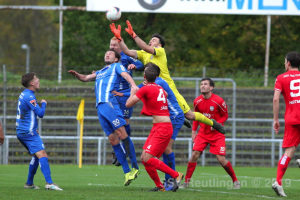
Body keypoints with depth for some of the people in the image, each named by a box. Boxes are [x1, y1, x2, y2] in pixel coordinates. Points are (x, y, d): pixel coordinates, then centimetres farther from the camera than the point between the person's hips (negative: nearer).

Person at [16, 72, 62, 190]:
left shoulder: (24, 94, 15)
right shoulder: (29, 97, -16)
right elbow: (40, 114, -18)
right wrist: (44, 104, 1)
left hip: (21, 131, 10)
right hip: (29, 132, -10)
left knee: (36, 156, 19)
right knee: (42, 155, -18)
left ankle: (29, 183, 22)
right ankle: (49, 183, -30)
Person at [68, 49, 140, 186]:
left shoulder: (117, 66, 14)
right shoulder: (100, 72, 33)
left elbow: (125, 75, -4)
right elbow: (85, 78, 30)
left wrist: (133, 85, -26)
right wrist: (76, 75, 7)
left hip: (110, 102, -6)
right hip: (100, 107, 6)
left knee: (121, 134, -17)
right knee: (113, 140, -1)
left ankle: (135, 168, -15)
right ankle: (127, 172, -2)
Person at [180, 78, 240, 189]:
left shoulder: (218, 101, -14)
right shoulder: (197, 101, -1)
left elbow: (225, 115, -2)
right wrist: (193, 131, 6)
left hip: (217, 133, -3)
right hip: (203, 132, 3)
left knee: (221, 159, -10)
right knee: (194, 154, -12)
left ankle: (235, 181, 10)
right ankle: (186, 182, -3)